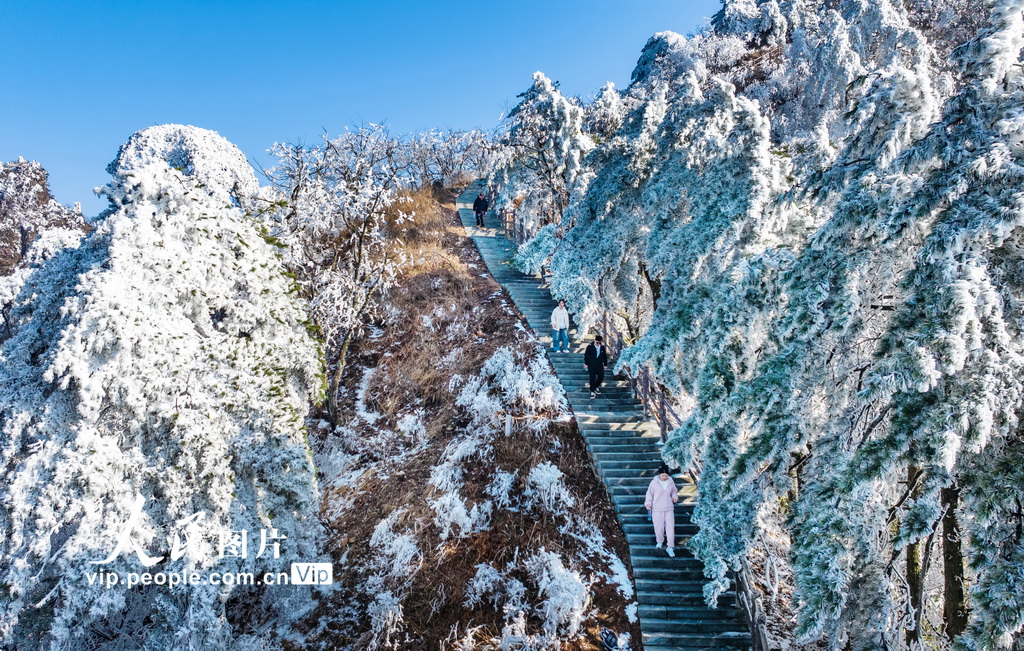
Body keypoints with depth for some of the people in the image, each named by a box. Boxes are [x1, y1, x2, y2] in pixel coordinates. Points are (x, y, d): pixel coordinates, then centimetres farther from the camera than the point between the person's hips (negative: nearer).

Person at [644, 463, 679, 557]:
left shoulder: (671, 482, 1)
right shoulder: (654, 482, -7)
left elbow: (674, 491, 17)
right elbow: (649, 493, -2)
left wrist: (675, 496, -3)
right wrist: (648, 503, -14)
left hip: (669, 509, 2)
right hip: (657, 509, -2)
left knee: (670, 527, -3)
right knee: (658, 527, 6)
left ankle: (670, 548, 4)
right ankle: (660, 541, 33)